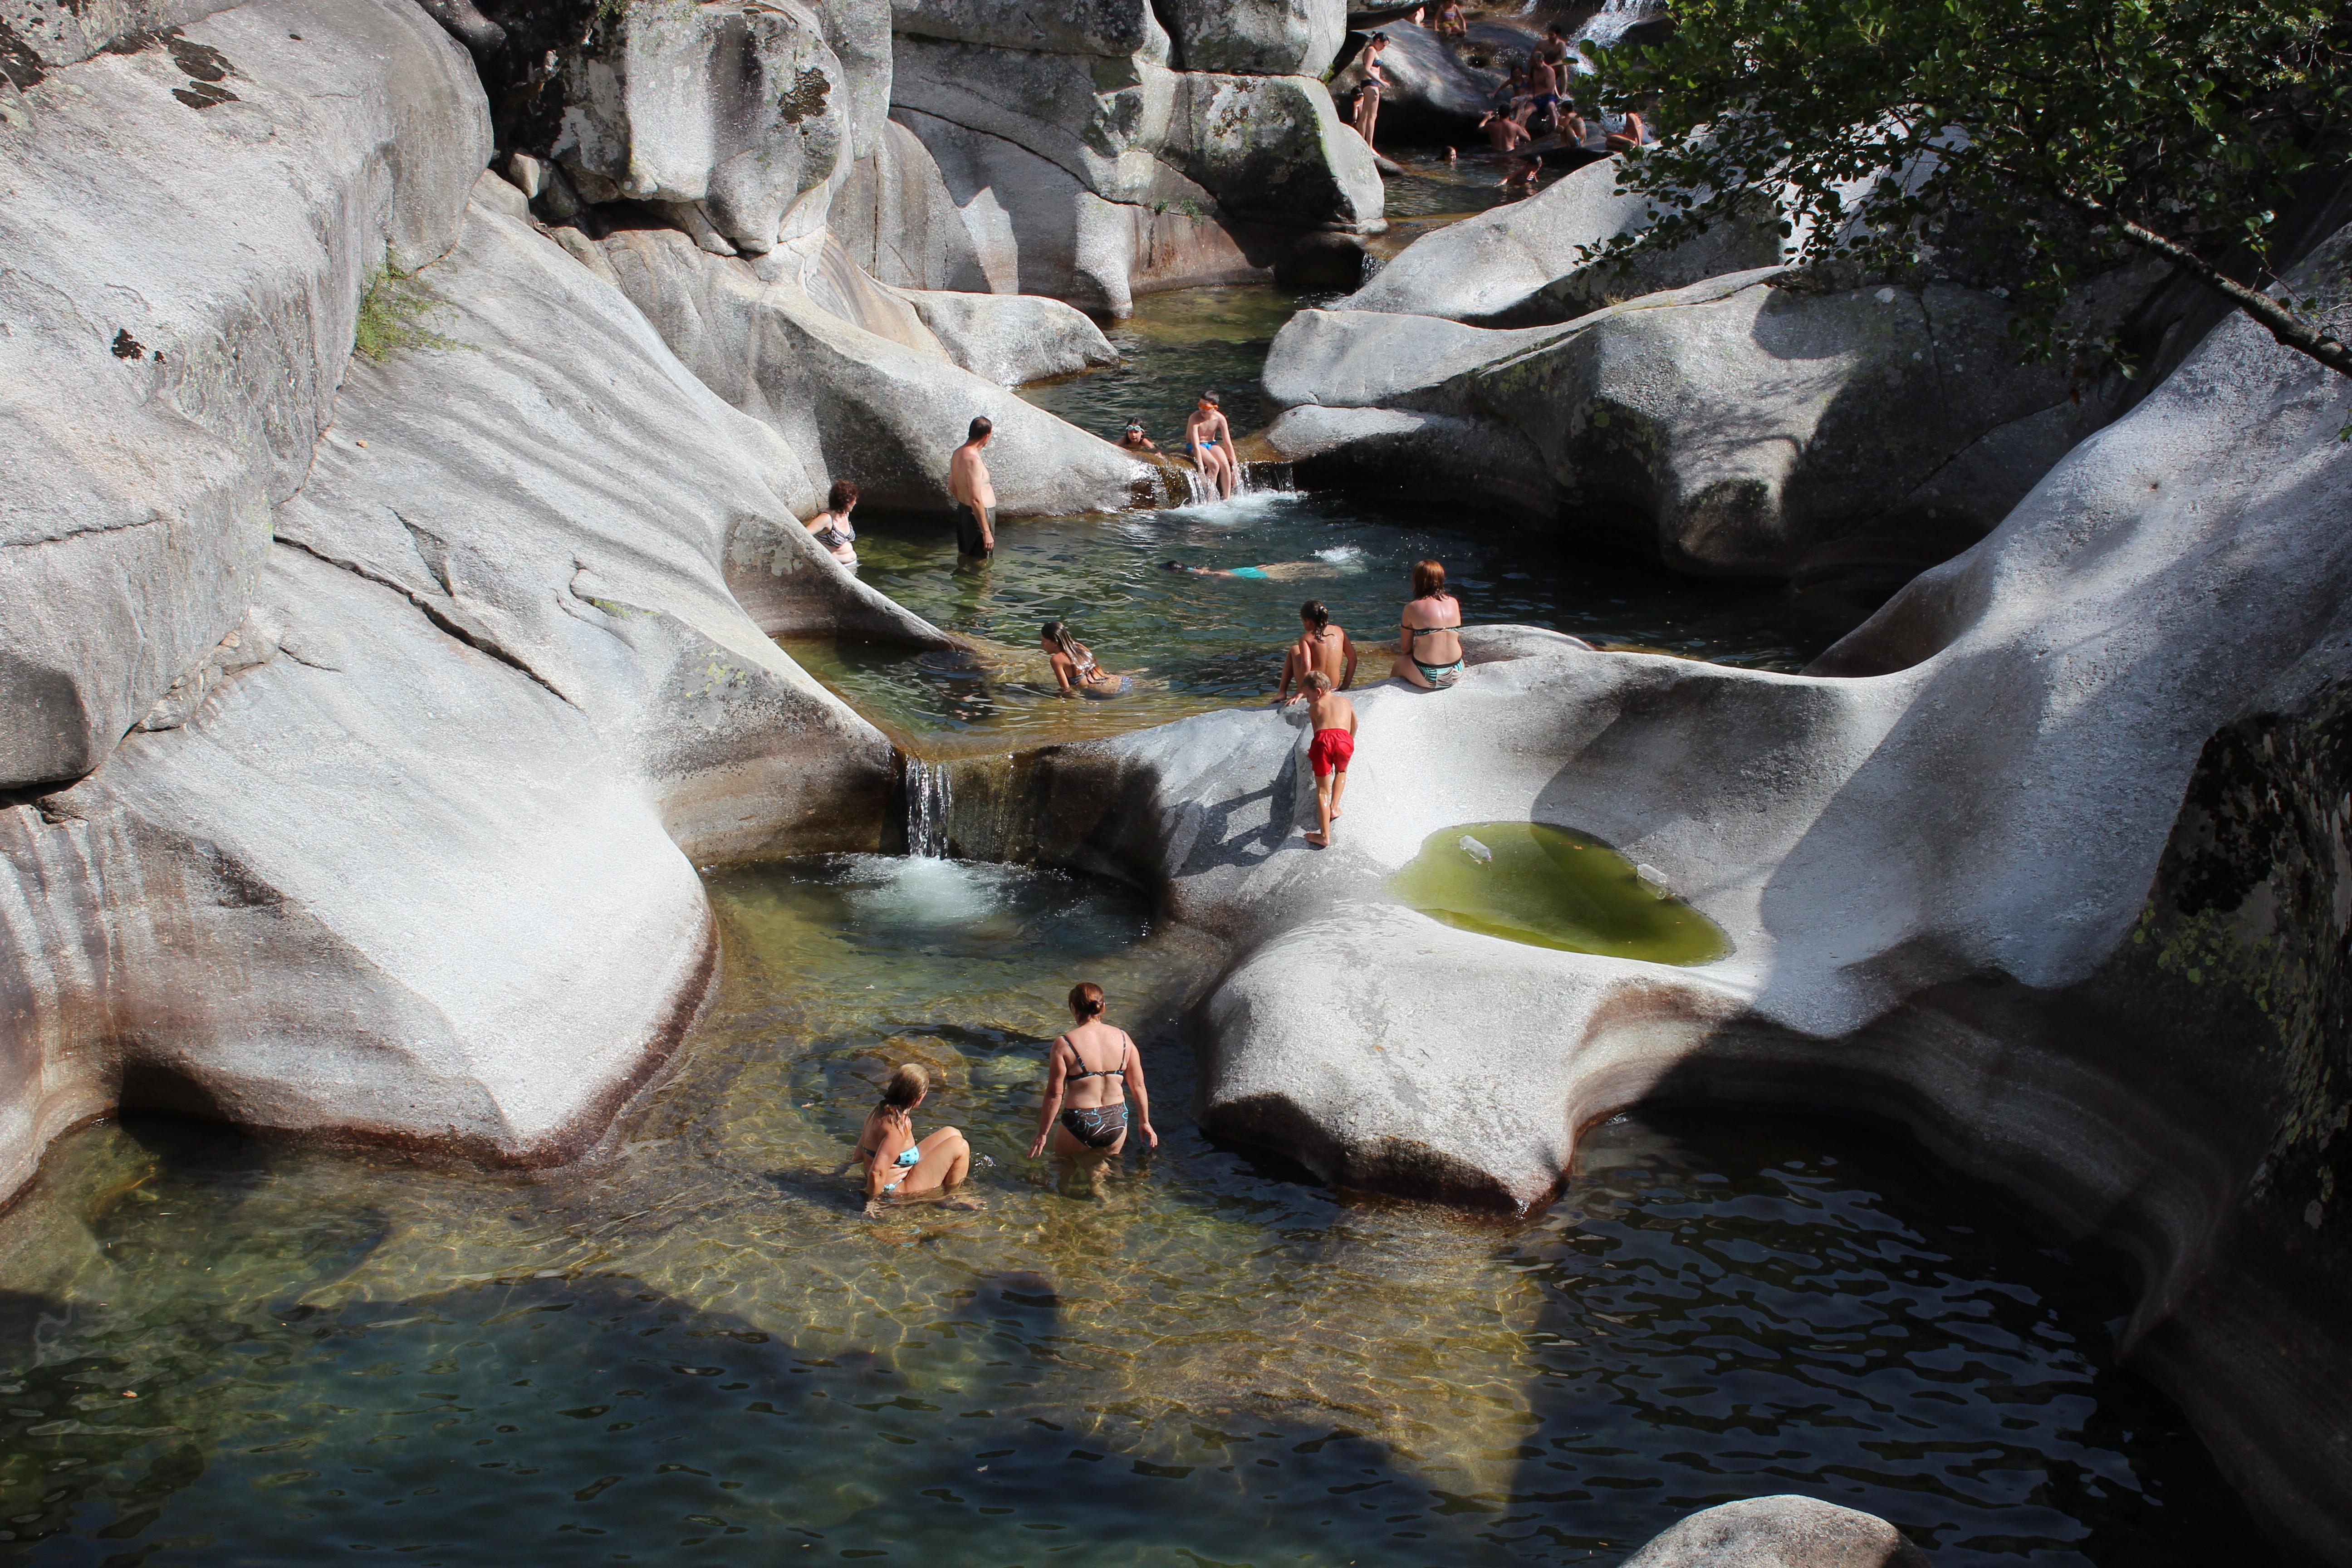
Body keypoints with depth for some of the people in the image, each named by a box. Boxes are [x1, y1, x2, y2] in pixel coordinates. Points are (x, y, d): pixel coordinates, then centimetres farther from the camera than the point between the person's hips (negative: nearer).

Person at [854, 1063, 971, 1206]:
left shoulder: (879, 1110, -1)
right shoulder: (899, 1127, -29)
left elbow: (859, 1154, 9)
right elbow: (876, 1173, -33)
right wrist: (872, 1202, -18)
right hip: (897, 1191, -10)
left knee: (950, 1133, 12)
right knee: (959, 1147, -10)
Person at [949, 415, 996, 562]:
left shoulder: (958, 453, 3)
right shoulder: (973, 460, -26)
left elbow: (953, 488, 16)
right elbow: (976, 500, -28)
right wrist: (986, 532, -25)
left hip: (963, 511, 10)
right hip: (979, 515, -10)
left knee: (965, 556, 23)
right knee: (980, 561, 1)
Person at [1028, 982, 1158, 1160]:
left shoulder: (1064, 1045, -12)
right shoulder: (1123, 1039, -1)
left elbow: (1055, 1095, -10)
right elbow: (1138, 1085, 5)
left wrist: (1043, 1134, 0)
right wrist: (1145, 1122, 18)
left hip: (1080, 1125, -4)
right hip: (1116, 1124, 4)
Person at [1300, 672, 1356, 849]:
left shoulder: (1314, 707, 26)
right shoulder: (1345, 702, 34)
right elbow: (1354, 727, 50)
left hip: (1323, 738, -1)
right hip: (1343, 739, 1)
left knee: (1322, 791, 7)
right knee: (1341, 771, 34)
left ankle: (1325, 836, 4)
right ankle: (1334, 808, 17)